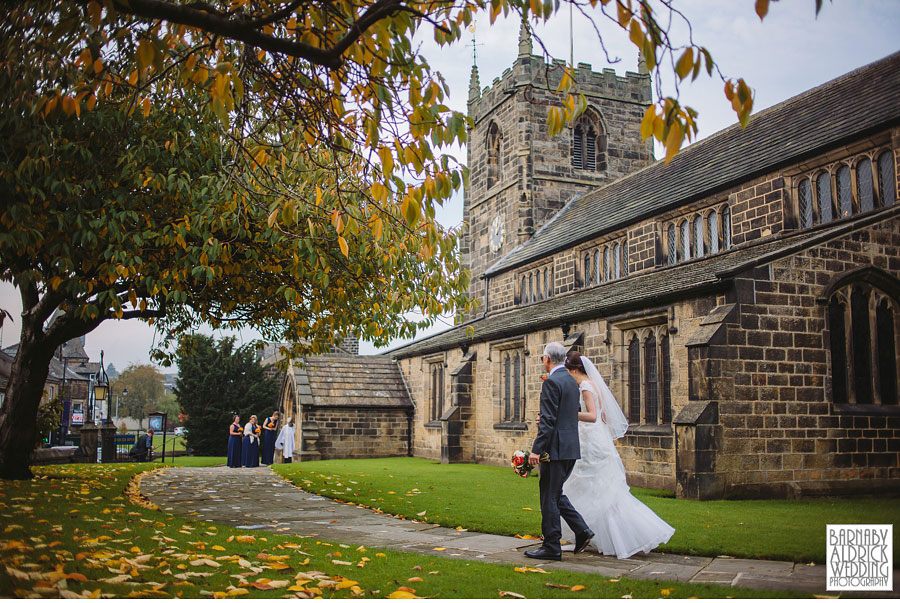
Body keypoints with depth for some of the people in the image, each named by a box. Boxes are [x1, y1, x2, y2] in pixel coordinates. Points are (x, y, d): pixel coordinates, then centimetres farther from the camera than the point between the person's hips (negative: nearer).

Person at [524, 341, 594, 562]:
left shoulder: (551, 382, -14)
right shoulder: (572, 381, 15)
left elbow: (548, 420, -20)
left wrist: (536, 449, -19)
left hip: (556, 448, -9)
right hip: (571, 447, 9)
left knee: (549, 498, 0)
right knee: (556, 494, 19)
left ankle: (551, 548, 6)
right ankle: (582, 530, 13)